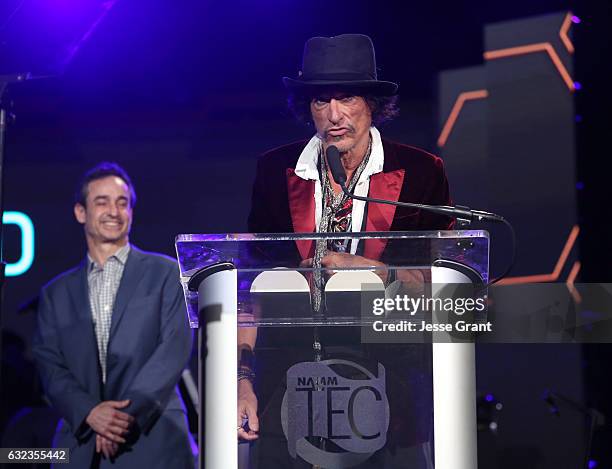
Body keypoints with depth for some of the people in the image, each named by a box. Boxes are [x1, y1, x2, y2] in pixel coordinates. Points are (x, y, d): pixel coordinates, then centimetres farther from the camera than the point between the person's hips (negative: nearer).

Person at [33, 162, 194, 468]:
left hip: (153, 442, -2)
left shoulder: (166, 274, 5)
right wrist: (89, 412, -12)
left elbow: (175, 348, -4)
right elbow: (49, 365, 6)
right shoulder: (56, 293, 13)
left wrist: (129, 413, -14)